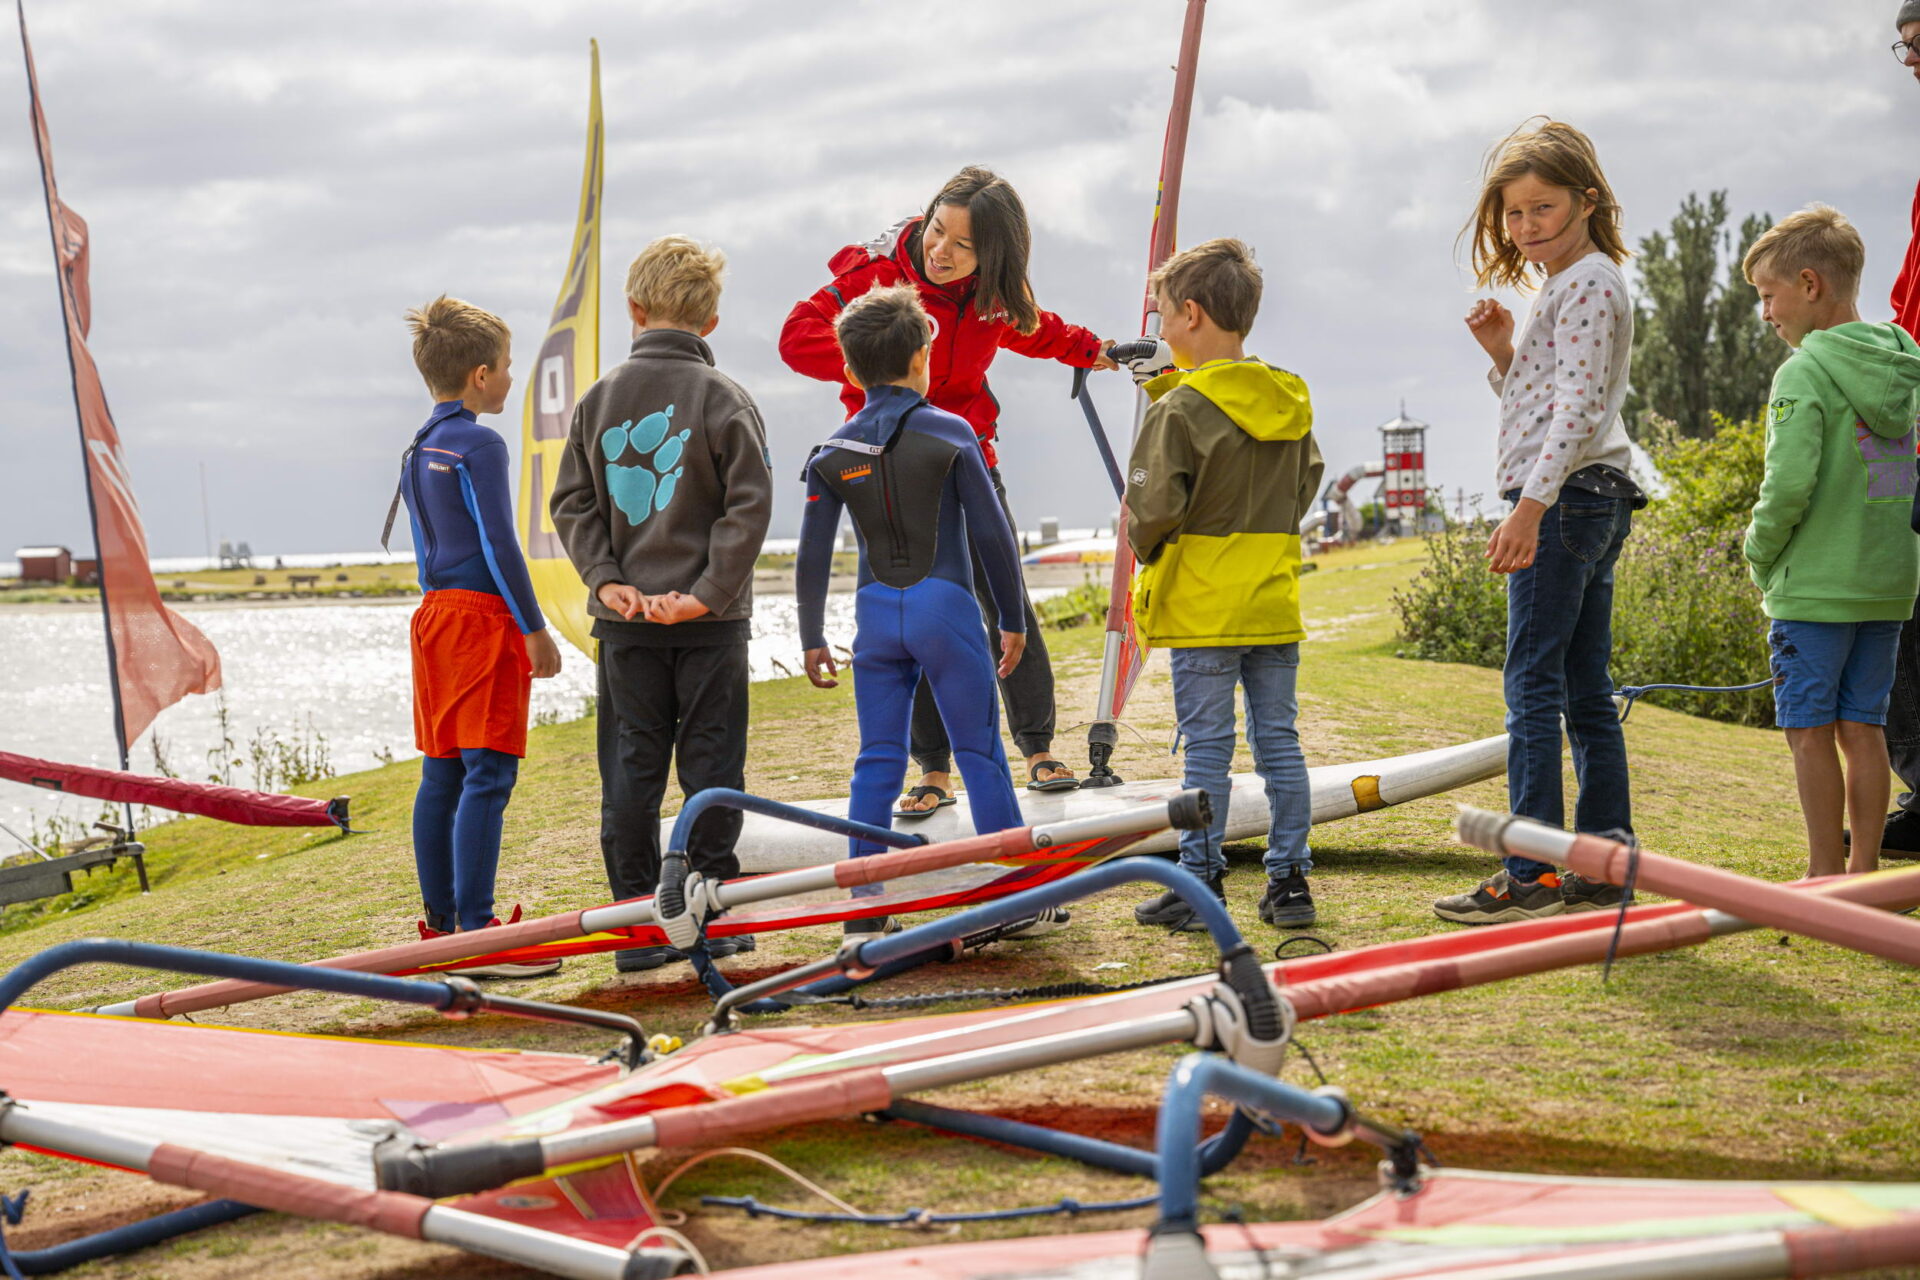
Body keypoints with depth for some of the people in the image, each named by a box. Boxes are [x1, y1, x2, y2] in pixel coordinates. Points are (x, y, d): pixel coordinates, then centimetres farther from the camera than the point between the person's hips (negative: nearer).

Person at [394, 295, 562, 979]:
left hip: (435, 615, 9)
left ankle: (441, 925, 14)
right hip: (484, 616, -9)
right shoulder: (480, 445, -12)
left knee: (441, 774, 10)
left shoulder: (418, 451, 15)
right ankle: (474, 932, -14)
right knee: (487, 774, -10)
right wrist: (535, 629, -11)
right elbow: (498, 545, -15)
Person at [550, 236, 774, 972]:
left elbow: (573, 503, 4)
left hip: (625, 618, 3)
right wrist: (710, 591, -10)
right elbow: (750, 504, -11)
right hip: (711, 620, -2)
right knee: (710, 766, 5)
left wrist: (605, 579, 0)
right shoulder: (723, 398, -6)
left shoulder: (598, 401, 4)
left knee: (630, 771, 6)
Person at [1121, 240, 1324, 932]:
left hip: (1202, 608, -6)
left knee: (1207, 746, 0)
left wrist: (1146, 545, 1)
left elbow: (1152, 506, -19)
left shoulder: (1178, 409, -14)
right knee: (1279, 741, 10)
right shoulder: (1291, 401, 6)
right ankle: (1290, 880, 14)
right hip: (1276, 603, 6)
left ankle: (1200, 884, 6)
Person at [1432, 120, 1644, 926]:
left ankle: (1533, 876, -11)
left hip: (1566, 497, -11)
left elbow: (1577, 407, -21)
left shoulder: (1589, 283, -10)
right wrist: (1502, 352, 6)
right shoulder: (1566, 284, 21)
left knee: (1534, 684, -10)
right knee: (1586, 690, 9)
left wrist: (1530, 506, -28)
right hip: (1594, 502, 11)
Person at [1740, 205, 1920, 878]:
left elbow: (1789, 484, -20)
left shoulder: (1805, 373, -14)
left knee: (1810, 732, 1)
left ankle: (1825, 878, 4)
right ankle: (1864, 873, 14)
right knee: (1863, 727, 11)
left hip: (1814, 588, -7)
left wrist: (1760, 554, -5)